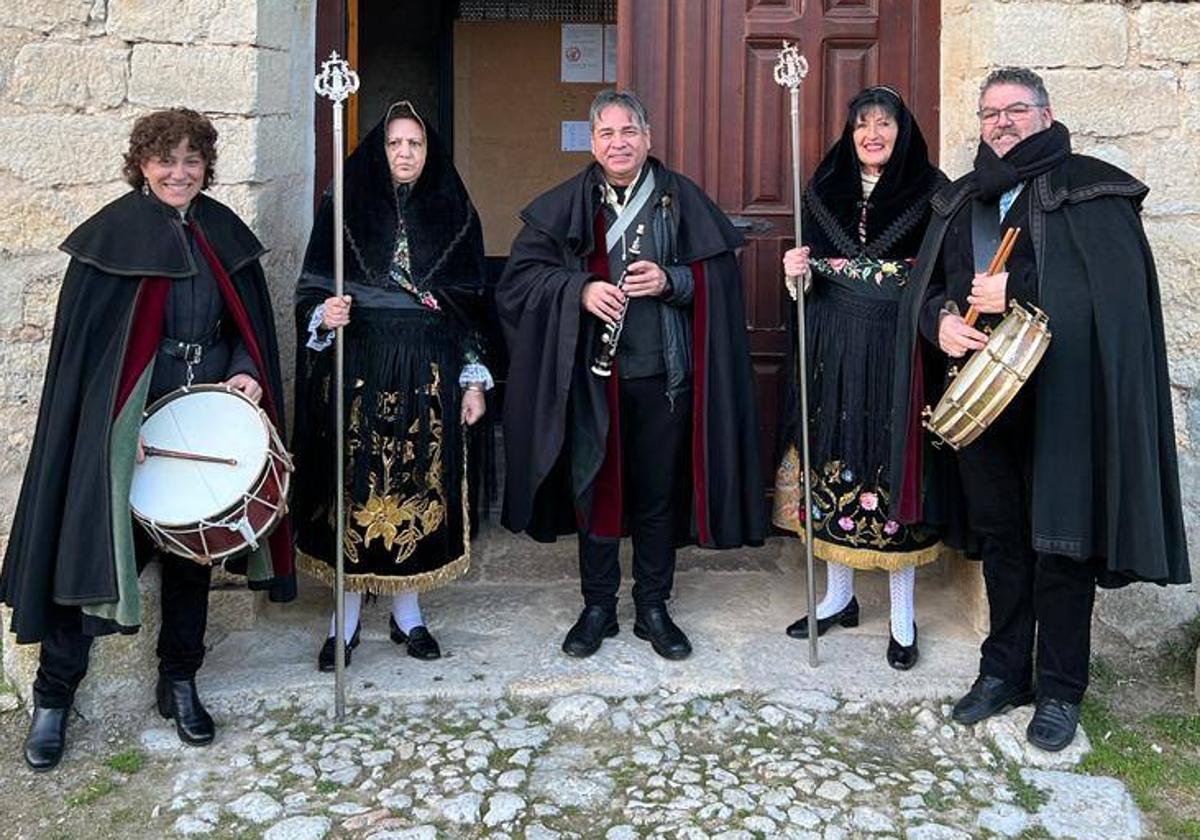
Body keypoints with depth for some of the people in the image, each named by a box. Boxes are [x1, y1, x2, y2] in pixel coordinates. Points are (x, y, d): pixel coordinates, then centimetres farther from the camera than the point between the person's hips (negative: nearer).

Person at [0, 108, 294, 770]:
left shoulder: (223, 234, 8)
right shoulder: (113, 235, -6)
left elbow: (247, 322, 14)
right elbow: (81, 340, -9)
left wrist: (245, 371, -7)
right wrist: (121, 429, -17)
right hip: (124, 423, -4)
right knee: (91, 544, 0)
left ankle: (180, 683, 28)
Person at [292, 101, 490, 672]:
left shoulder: (453, 213, 7)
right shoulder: (346, 207, 2)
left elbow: (471, 304, 8)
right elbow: (311, 291, 3)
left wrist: (473, 379, 4)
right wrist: (324, 314, -20)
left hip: (428, 374, 2)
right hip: (358, 371, -1)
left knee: (419, 484, 6)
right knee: (356, 486, 1)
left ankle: (407, 611, 21)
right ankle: (347, 617, 15)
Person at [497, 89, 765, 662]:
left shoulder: (681, 200, 4)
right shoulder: (565, 205, 4)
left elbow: (717, 276, 3)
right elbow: (521, 273, 0)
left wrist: (671, 281, -16)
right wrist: (580, 290, -16)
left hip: (663, 375, 0)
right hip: (591, 375, 0)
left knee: (658, 494, 7)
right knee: (594, 488, 8)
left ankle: (653, 609, 23)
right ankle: (598, 608, 23)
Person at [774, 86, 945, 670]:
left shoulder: (929, 192, 1)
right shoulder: (824, 191, 11)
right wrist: (797, 274, -7)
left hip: (898, 350, -3)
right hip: (834, 351, 3)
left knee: (895, 466, -1)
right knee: (833, 463, 7)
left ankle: (903, 617, 12)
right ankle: (839, 595, 24)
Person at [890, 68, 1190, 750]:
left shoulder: (1089, 190, -1)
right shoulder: (961, 202, 16)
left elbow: (1118, 287, -13)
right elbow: (924, 287, 15)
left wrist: (1018, 293, -16)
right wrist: (941, 320, -7)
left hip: (1061, 398, -5)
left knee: (1060, 543, 1)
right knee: (1000, 539, 13)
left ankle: (1061, 688, 15)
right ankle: (1005, 670, 26)